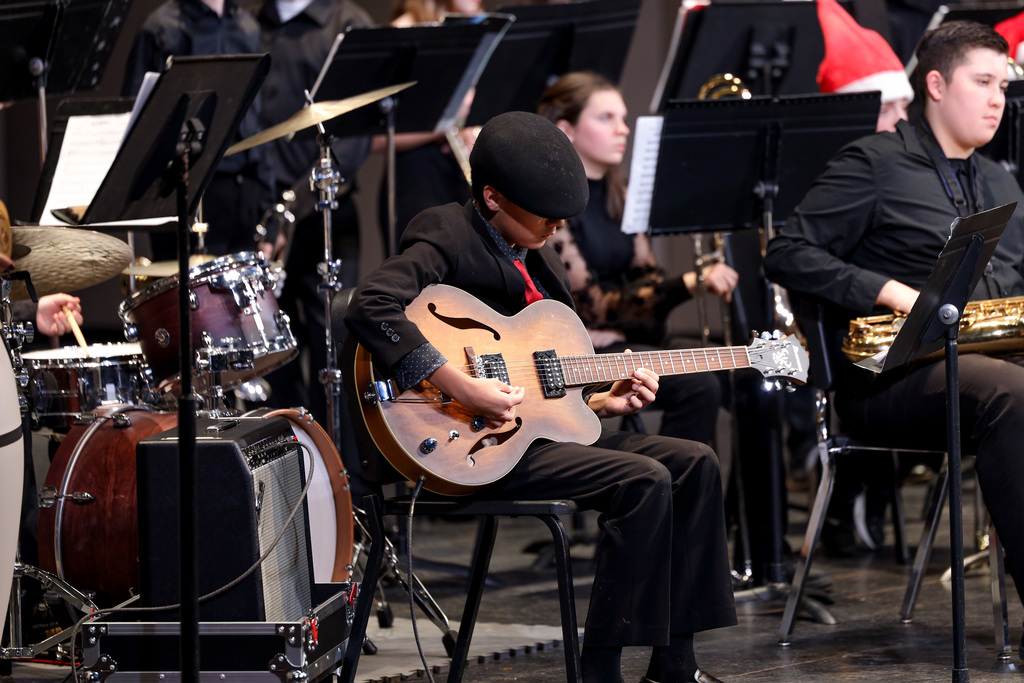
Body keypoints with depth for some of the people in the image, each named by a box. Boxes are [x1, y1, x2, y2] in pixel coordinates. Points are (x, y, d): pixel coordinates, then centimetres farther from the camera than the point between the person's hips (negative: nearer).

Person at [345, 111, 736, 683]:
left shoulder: (539, 260, 18)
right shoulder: (448, 240, -10)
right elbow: (370, 307, -29)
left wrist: (601, 401, 6)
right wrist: (460, 386, -32)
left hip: (541, 428, 10)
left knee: (695, 464, 3)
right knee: (645, 481, -23)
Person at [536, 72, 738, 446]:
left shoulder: (616, 195, 13)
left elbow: (648, 278, 10)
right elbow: (591, 306, -19)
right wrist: (688, 285, -27)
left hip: (631, 338, 8)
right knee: (696, 386, -28)